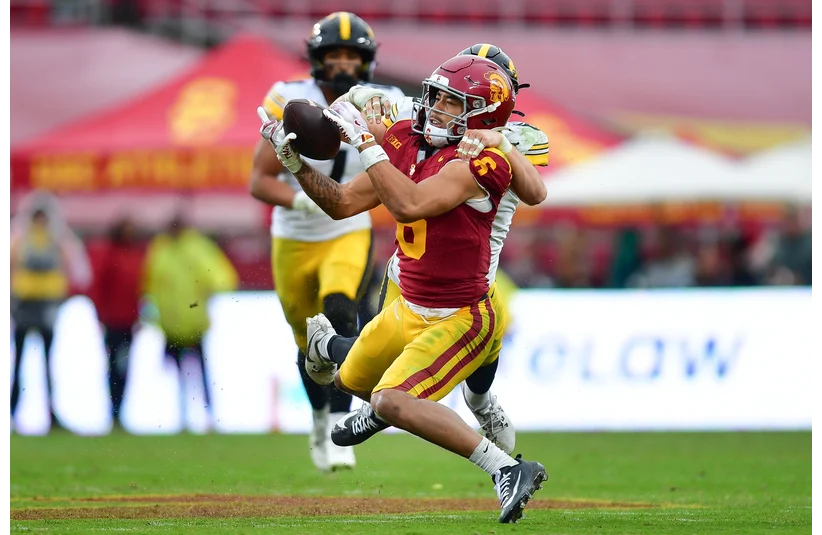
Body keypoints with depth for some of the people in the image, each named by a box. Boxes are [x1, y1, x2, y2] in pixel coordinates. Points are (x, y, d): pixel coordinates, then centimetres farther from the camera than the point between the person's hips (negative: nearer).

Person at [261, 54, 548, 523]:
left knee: (393, 402, -26)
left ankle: (508, 469, -26)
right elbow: (343, 203, 6)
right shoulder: (407, 143, -1)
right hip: (410, 309, 8)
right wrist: (296, 163, -7)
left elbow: (410, 205, -37)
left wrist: (364, 140, -31)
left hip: (459, 319, -8)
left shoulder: (482, 161, -25)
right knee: (352, 380, 28)